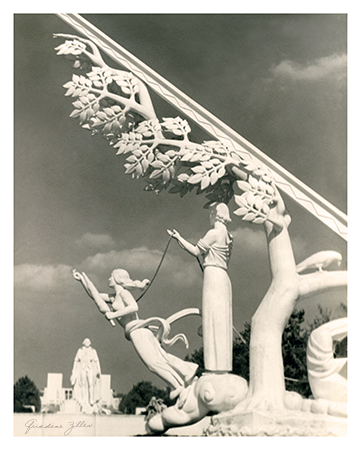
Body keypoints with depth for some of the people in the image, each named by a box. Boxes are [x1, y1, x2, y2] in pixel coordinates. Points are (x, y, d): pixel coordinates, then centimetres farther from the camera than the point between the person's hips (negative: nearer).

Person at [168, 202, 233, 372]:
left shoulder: (214, 233, -9)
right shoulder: (226, 235, 17)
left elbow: (196, 251, -6)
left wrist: (178, 238, 3)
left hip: (213, 276, -9)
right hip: (223, 277, 9)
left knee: (214, 321, -9)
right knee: (220, 322, 8)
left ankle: (216, 366, -9)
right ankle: (222, 366, 9)